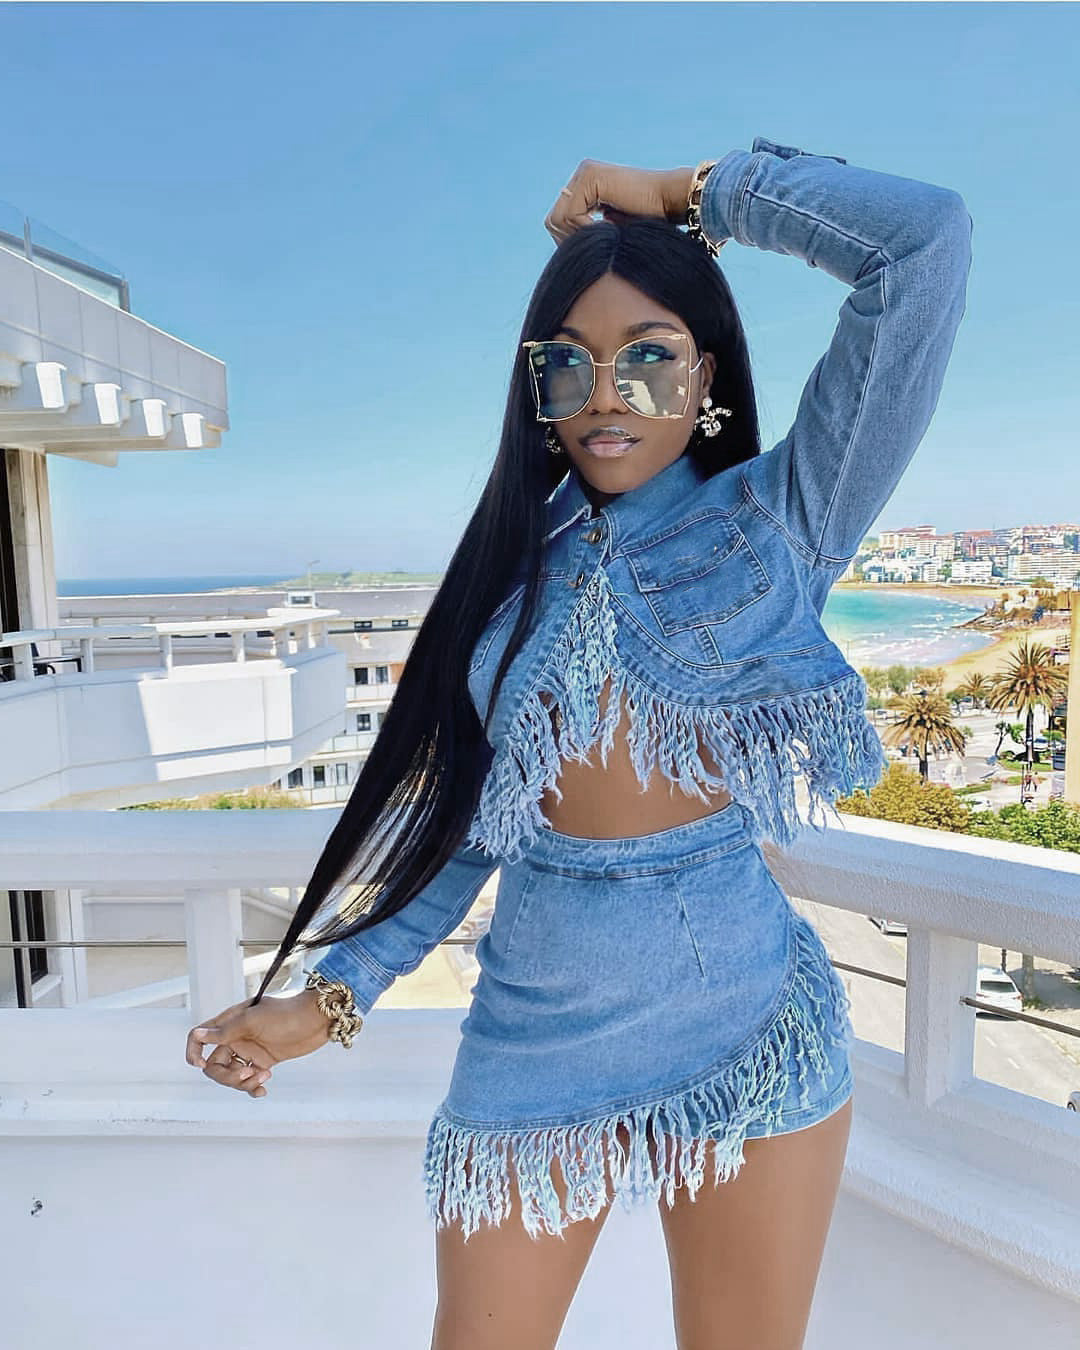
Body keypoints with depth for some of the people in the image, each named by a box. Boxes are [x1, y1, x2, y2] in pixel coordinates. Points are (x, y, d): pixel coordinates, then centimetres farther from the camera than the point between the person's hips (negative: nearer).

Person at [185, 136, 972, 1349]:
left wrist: (687, 193, -5)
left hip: (746, 1038, -1)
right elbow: (460, 816, 5)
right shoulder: (515, 562, 3)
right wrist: (332, 995, 2)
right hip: (531, 1044, 3)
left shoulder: (775, 522, -5)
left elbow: (925, 240, -12)